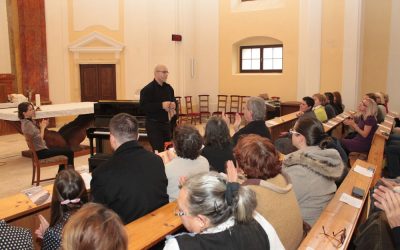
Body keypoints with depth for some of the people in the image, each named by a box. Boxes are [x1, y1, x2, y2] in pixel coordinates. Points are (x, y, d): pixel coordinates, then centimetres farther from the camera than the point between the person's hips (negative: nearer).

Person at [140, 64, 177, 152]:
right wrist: (161, 105, -25)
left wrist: (173, 105, -3)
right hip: (154, 124, -7)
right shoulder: (147, 89, -11)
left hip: (167, 123, 7)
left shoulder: (168, 88, 10)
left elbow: (173, 100, 23)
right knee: (158, 151, -9)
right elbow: (143, 106, -19)